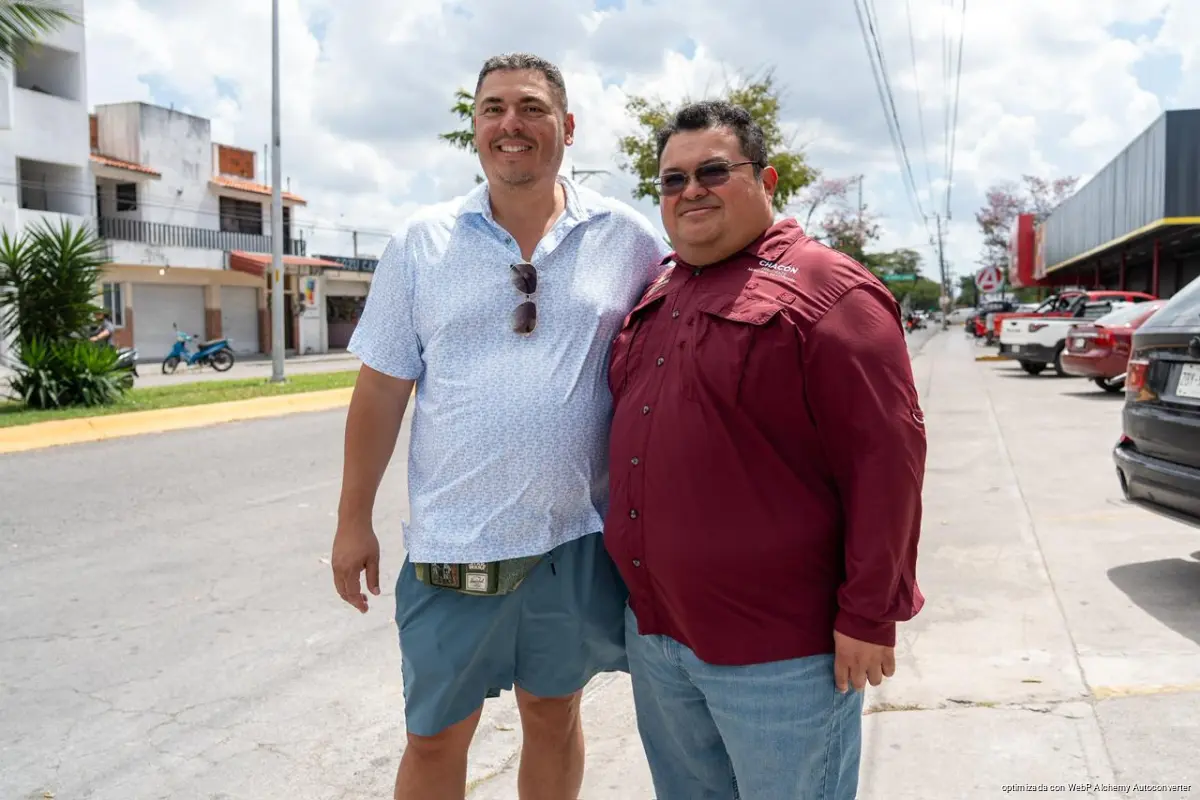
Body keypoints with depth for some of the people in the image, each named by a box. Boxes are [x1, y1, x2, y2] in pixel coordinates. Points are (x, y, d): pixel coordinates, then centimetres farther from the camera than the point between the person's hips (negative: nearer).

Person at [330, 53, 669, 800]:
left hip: (580, 538, 0)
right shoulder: (422, 240, 0)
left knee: (554, 715, 20)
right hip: (452, 542, 0)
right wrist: (354, 520, 5)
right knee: (435, 739, 13)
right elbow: (382, 387, 3)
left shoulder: (628, 237, -2)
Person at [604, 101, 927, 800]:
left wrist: (870, 616, -16)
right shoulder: (658, 296, 11)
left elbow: (885, 459, -16)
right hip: (655, 634, 7)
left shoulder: (828, 290, -12)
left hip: (779, 650, -7)